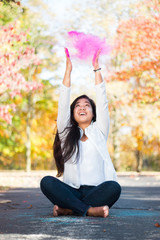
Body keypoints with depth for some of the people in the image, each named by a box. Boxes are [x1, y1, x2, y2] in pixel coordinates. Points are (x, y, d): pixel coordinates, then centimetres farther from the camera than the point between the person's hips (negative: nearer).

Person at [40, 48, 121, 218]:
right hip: (72, 192, 0)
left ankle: (67, 209, -28)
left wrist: (96, 68, 8)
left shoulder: (99, 131, 16)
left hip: (97, 191, 0)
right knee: (46, 182, -28)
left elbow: (102, 102, 9)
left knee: (114, 187, -33)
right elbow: (63, 103, 7)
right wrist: (68, 68, 4)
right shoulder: (66, 133, 16)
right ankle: (90, 210, -31)